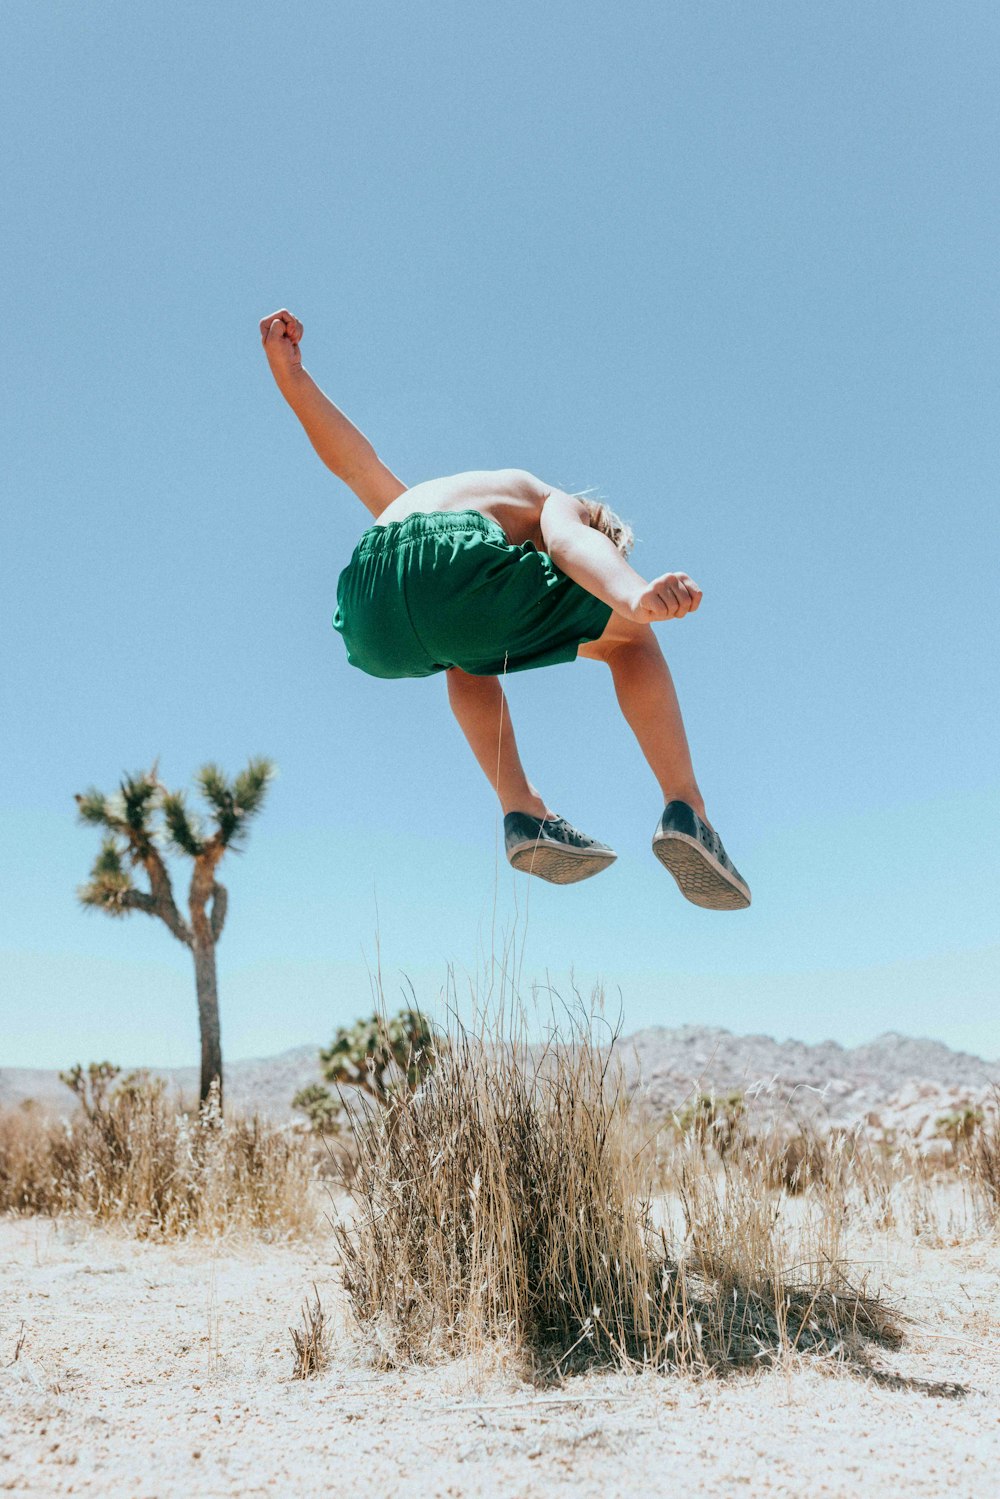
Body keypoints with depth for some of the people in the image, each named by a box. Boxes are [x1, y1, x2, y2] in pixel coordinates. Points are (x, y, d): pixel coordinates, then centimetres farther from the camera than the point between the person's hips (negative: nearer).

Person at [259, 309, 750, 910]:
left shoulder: (412, 504, 45)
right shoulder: (556, 503, 27)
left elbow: (348, 458, 31)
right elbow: (567, 542, 2)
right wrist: (636, 595, -18)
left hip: (369, 620, 5)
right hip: (456, 571, -5)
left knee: (469, 659, 41)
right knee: (632, 639, 22)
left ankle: (525, 812, 24)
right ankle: (687, 811, 11)